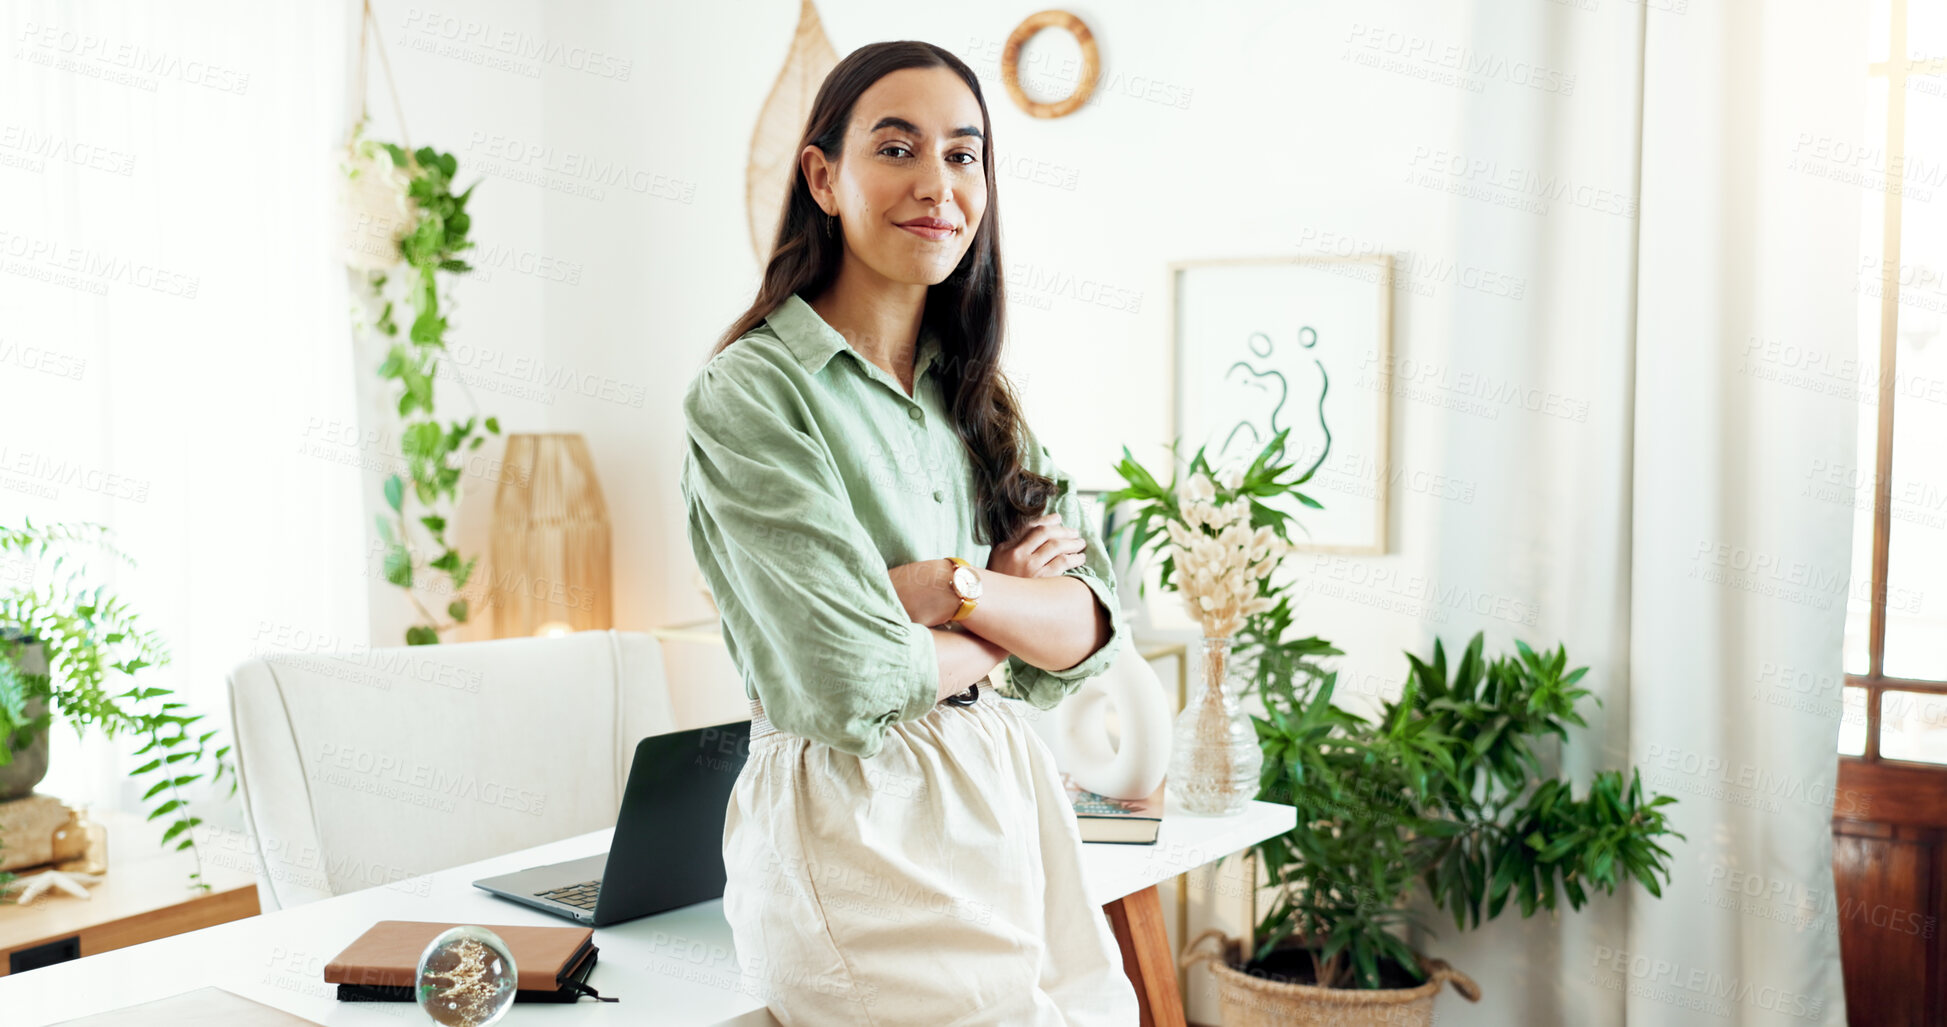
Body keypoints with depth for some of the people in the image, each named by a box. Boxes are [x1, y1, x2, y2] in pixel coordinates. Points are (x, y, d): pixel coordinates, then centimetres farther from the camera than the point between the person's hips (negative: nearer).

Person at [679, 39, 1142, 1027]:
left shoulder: (972, 395, 11)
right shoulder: (747, 390, -11)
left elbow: (1092, 630, 3)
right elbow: (851, 685, -18)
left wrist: (956, 588, -16)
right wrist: (1012, 619, -2)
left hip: (1009, 800, 6)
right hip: (859, 825, -6)